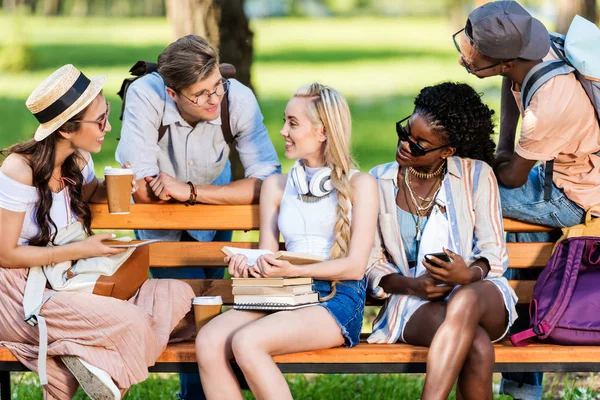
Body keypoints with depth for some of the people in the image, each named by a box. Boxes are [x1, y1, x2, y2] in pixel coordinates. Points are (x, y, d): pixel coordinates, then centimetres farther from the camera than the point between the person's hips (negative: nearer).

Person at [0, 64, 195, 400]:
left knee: (178, 294, -9)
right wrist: (81, 250, -15)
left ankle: (88, 357, -13)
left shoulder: (78, 160, 4)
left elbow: (89, 192, 27)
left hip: (63, 282, 9)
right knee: (130, 322, -30)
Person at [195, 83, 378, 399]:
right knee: (208, 341, -26)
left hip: (338, 300, -5)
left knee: (247, 342, -32)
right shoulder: (277, 186, 20)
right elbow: (267, 259, 17)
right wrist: (248, 265, -9)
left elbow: (355, 265, -4)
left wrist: (293, 271, -18)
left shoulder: (359, 185, 5)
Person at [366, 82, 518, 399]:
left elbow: (494, 253, 2)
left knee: (464, 302, -41)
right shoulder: (379, 182, 7)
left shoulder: (476, 176, 4)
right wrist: (412, 286, -15)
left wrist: (469, 274, -22)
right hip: (413, 300, 0)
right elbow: (371, 265, 5)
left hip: (479, 294, 0)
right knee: (477, 345, -36)